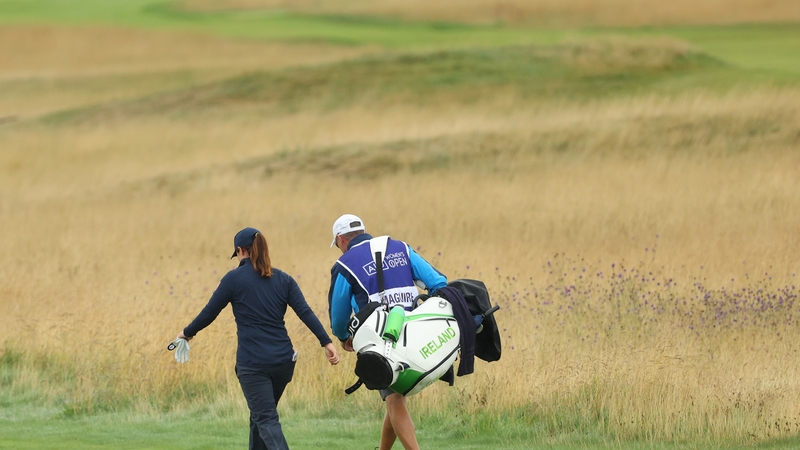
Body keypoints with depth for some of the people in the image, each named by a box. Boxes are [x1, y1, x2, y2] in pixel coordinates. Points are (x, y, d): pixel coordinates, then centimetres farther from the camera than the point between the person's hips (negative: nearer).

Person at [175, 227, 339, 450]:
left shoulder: (234, 279, -3)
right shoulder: (283, 279, 8)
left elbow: (209, 312, 3)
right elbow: (306, 312, -2)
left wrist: (187, 333, 20)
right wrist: (326, 342, -6)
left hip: (252, 362, -5)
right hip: (283, 360, 5)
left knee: (266, 420, -5)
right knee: (260, 415, 22)